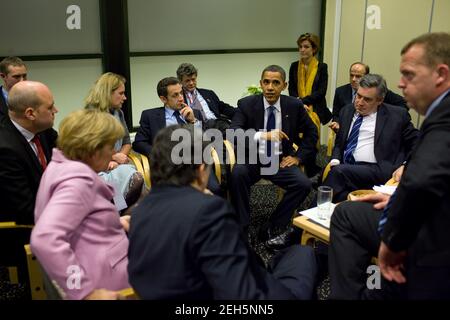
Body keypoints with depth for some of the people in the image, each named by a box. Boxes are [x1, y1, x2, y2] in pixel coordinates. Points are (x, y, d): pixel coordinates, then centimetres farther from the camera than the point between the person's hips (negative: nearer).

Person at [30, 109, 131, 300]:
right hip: (105, 284, -10)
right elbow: (44, 240, -31)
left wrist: (113, 223, 14)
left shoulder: (63, 166, 10)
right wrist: (85, 291, -26)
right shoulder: (78, 178, -20)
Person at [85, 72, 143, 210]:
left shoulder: (118, 113, 16)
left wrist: (116, 160, -3)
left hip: (117, 164, 6)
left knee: (138, 179, -28)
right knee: (135, 180, -32)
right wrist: (113, 156, -3)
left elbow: (126, 142, 17)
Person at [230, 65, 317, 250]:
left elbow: (311, 132, 13)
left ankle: (272, 228, -6)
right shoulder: (246, 104, -4)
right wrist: (262, 135, -31)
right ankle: (241, 228, -16)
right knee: (237, 174, -33)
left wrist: (298, 157, 1)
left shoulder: (294, 106, 1)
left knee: (304, 184, -22)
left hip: (280, 161, 2)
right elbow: (233, 132, -17)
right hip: (252, 159, -2)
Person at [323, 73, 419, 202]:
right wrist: (334, 161, 2)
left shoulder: (397, 115, 6)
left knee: (338, 171, -30)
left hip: (376, 171, -4)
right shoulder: (347, 111, 18)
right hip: (343, 166, 5)